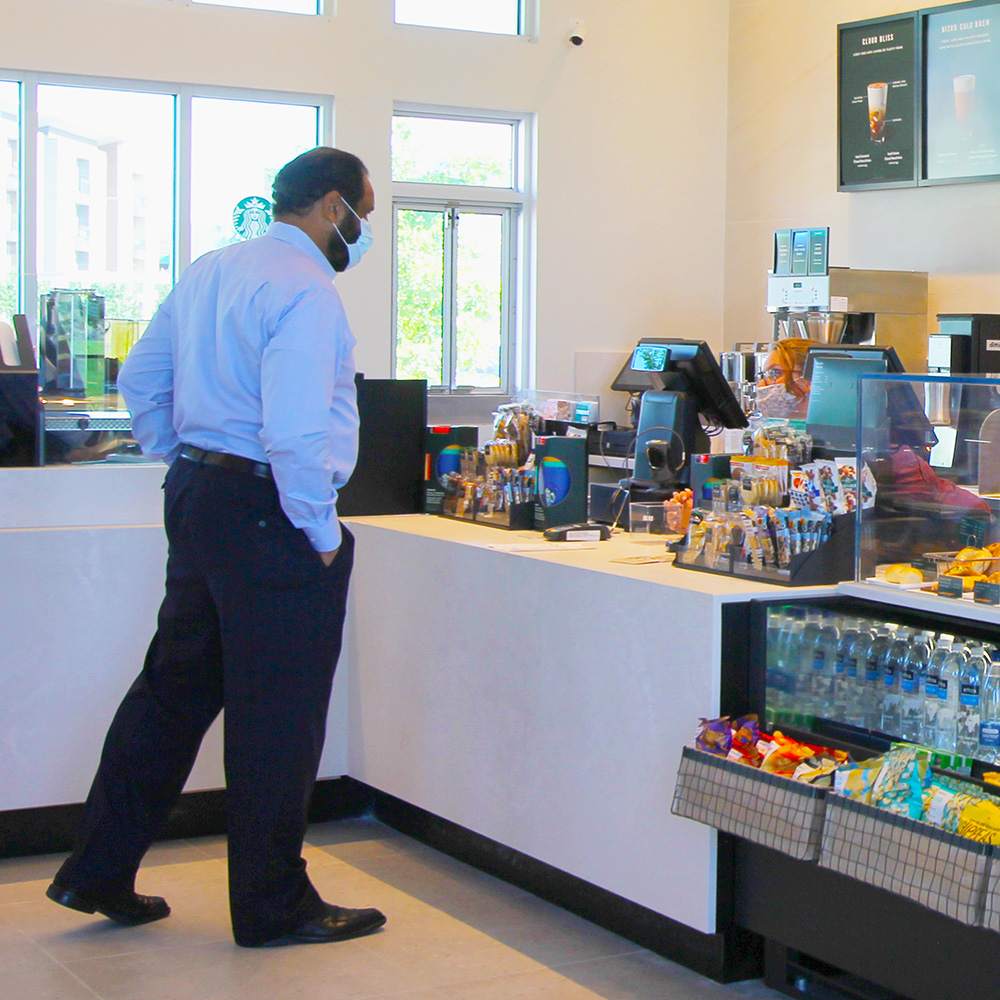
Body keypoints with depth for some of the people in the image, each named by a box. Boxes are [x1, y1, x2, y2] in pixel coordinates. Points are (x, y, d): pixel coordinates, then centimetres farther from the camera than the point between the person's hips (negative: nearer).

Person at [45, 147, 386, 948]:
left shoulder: (210, 272, 13)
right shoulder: (304, 291, -17)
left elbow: (140, 380, 19)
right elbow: (294, 432, -26)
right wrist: (322, 533, -15)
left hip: (196, 495, 9)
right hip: (268, 517, -9)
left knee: (175, 685, 17)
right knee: (276, 716, 2)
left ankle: (100, 874, 25)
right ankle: (274, 907, 14)